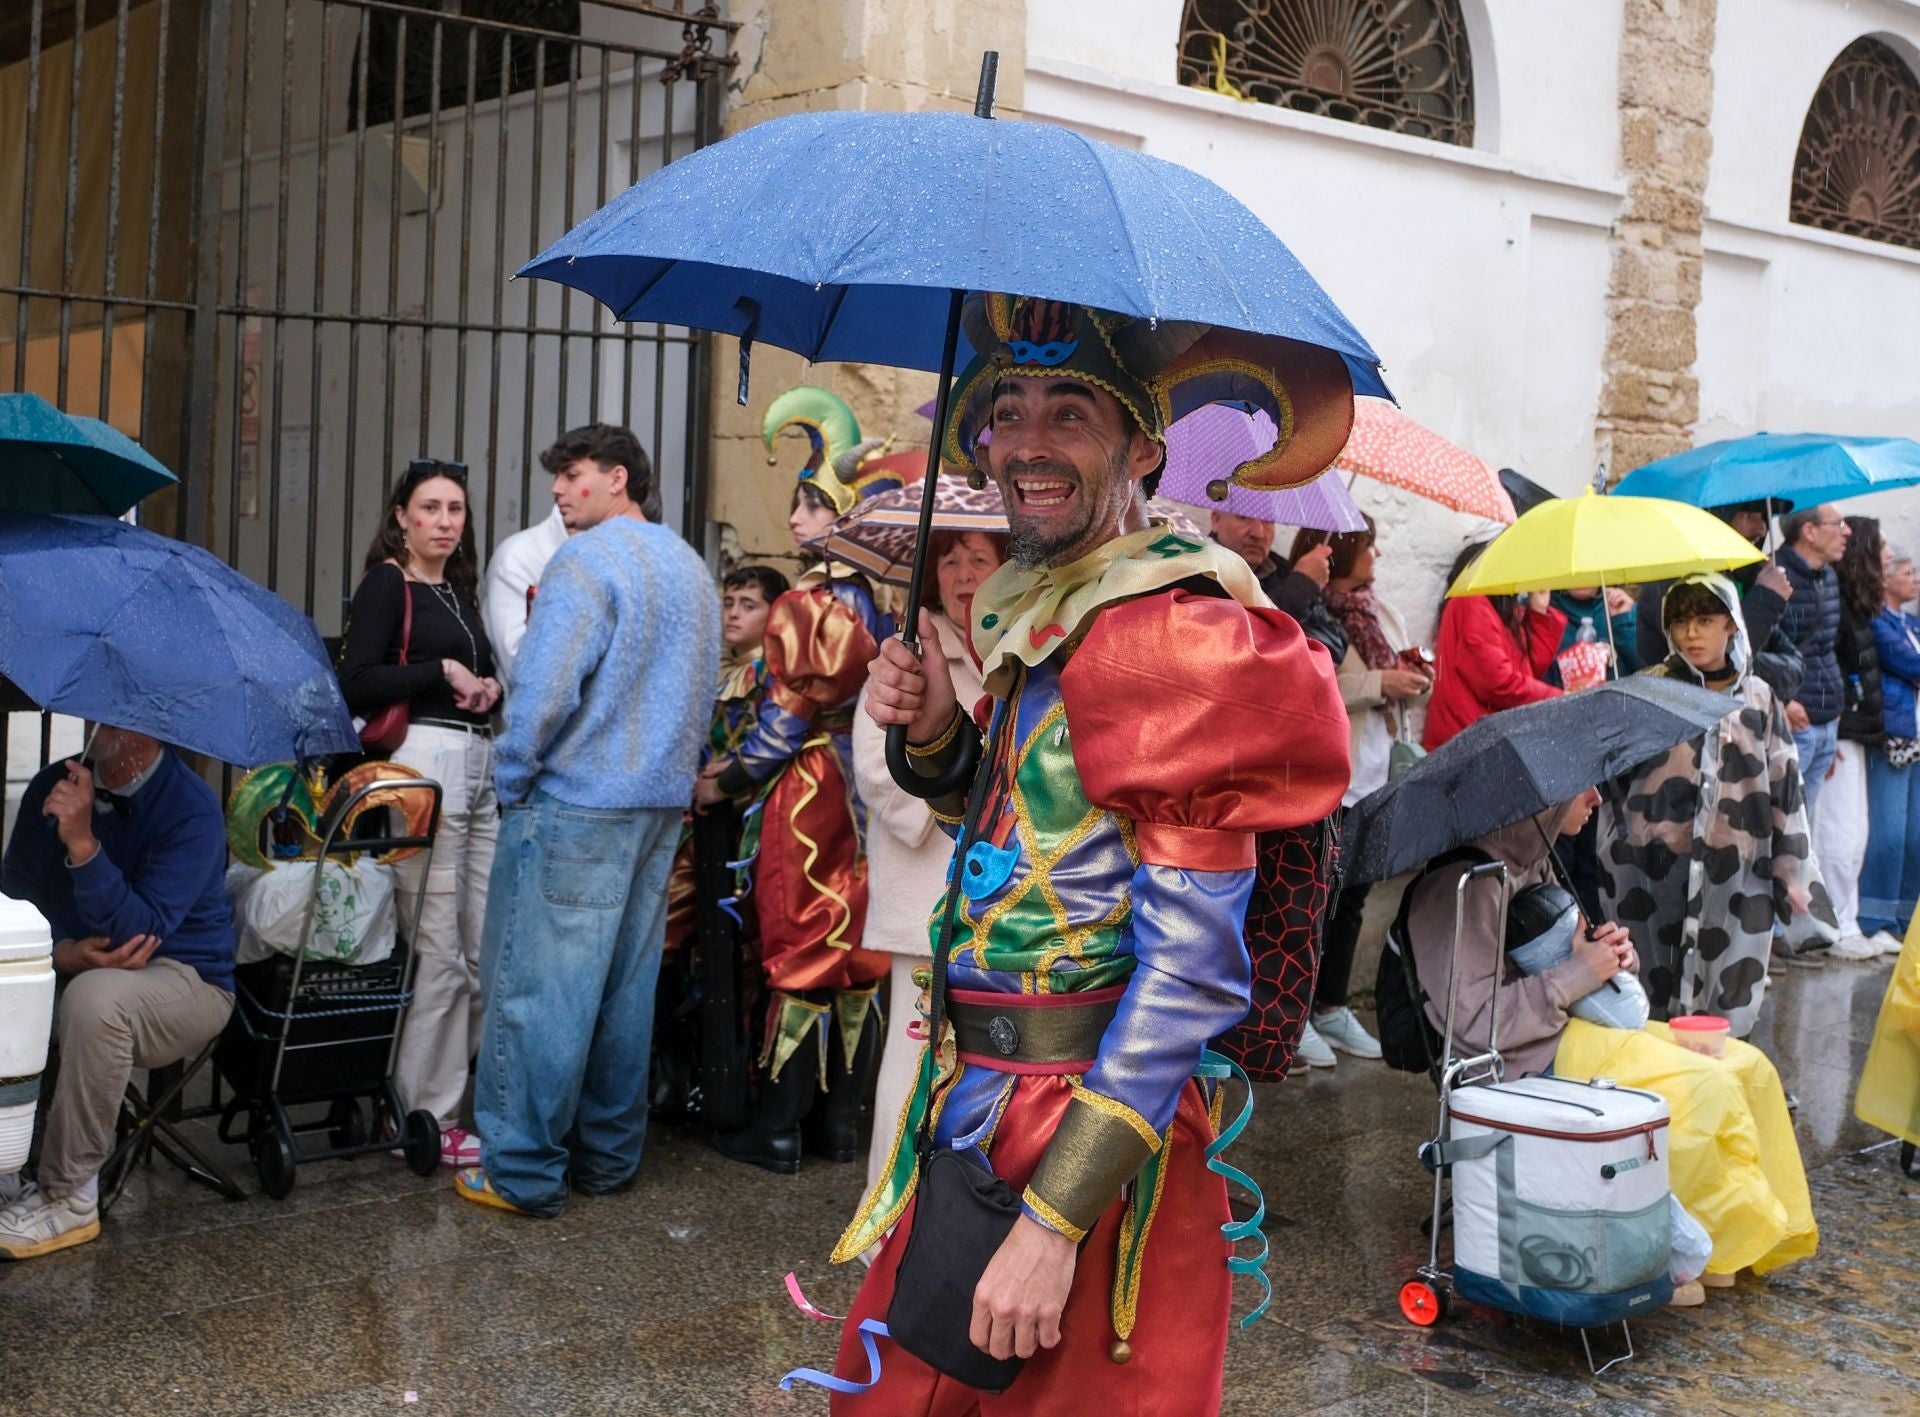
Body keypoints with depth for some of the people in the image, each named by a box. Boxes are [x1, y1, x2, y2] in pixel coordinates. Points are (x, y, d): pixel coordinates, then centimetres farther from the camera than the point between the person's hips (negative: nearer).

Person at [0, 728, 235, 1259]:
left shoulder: (192, 810, -18)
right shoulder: (54, 785, -1)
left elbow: (139, 934, -24)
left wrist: (83, 843, -34)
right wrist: (61, 953, -22)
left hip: (185, 982, -5)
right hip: (70, 967, 6)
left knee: (95, 996, -37)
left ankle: (69, 1200, -23)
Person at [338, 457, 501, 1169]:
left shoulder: (458, 590, 21)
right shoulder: (386, 583, -1)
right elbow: (356, 684, -12)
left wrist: (488, 690, 9)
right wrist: (442, 671, -10)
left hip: (478, 766, 8)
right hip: (422, 759, -8)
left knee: (483, 950, 5)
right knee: (438, 951, -6)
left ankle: (457, 1102, 14)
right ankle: (426, 1118, 3)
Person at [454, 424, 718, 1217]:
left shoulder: (587, 562, -12)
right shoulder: (691, 568, 14)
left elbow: (543, 689, -19)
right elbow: (701, 693, 19)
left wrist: (511, 780, -6)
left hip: (576, 803, -8)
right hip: (663, 803, 8)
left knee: (541, 987, -2)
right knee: (627, 985, 13)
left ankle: (524, 1173, 2)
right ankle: (608, 1155, 21)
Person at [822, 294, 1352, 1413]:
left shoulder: (1170, 629, -18)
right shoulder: (1037, 610, 9)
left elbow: (1194, 966, -23)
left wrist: (1054, 1220, -24)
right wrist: (938, 732, 2)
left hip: (1099, 1120, -8)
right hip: (980, 1102, 8)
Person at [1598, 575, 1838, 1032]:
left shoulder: (1757, 698, 8)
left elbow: (1784, 792, 10)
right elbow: (1608, 768, 3)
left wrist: (1793, 876, 9)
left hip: (1736, 882, 2)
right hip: (1656, 872, -1)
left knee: (1727, 1012, 5)